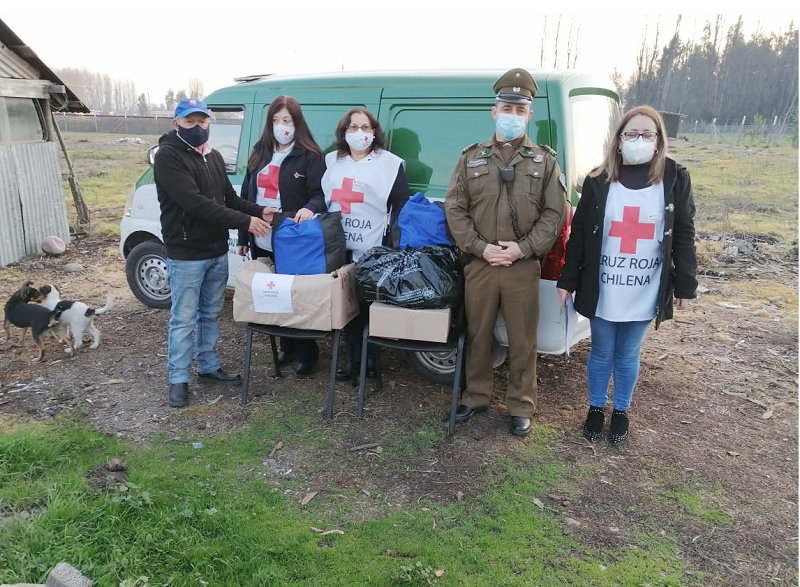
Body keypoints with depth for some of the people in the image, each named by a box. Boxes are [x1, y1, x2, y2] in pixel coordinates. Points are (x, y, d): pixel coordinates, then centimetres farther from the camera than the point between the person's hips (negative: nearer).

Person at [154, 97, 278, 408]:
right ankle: (178, 380, 12)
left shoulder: (214, 157, 12)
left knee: (211, 314, 16)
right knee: (184, 319, 1)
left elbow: (229, 198, 15)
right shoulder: (168, 156, -14)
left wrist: (259, 211, -5)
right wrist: (244, 221, -24)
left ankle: (209, 368, 30)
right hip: (186, 254, -7)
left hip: (217, 251, 8)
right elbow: (195, 203, -24)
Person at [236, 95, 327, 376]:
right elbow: (246, 196, 14)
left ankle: (307, 352, 16)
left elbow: (321, 194, -10)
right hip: (262, 241, 6)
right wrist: (243, 236, 12)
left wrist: (310, 208, -35)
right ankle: (286, 346, 30)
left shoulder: (310, 156, -6)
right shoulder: (259, 153, 12)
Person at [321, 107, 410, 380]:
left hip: (374, 250, -4)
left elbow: (401, 208, -3)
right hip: (339, 248, 4)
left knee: (370, 305, 1)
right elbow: (322, 197, 17)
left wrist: (395, 247, -10)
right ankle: (351, 359, 22)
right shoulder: (331, 160, 13)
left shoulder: (390, 163, 0)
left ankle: (371, 361, 16)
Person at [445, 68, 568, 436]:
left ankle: (521, 406, 22)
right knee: (478, 335, 11)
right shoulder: (471, 158, 8)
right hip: (478, 265, 1)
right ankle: (476, 396, 29)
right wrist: (480, 247, -10)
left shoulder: (545, 161, 6)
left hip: (524, 267, -1)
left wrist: (524, 248, -13)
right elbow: (454, 208, 2)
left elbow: (555, 215, 0)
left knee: (522, 340, 6)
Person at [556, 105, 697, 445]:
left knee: (628, 356, 15)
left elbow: (683, 235, 2)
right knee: (601, 353, 13)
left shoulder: (675, 179, -2)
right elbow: (579, 234, 1)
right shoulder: (599, 180, -3)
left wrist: (685, 285, 1)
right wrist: (567, 280, 0)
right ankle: (596, 408, 34)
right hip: (602, 290, 0)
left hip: (644, 292, 0)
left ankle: (621, 412, 35)